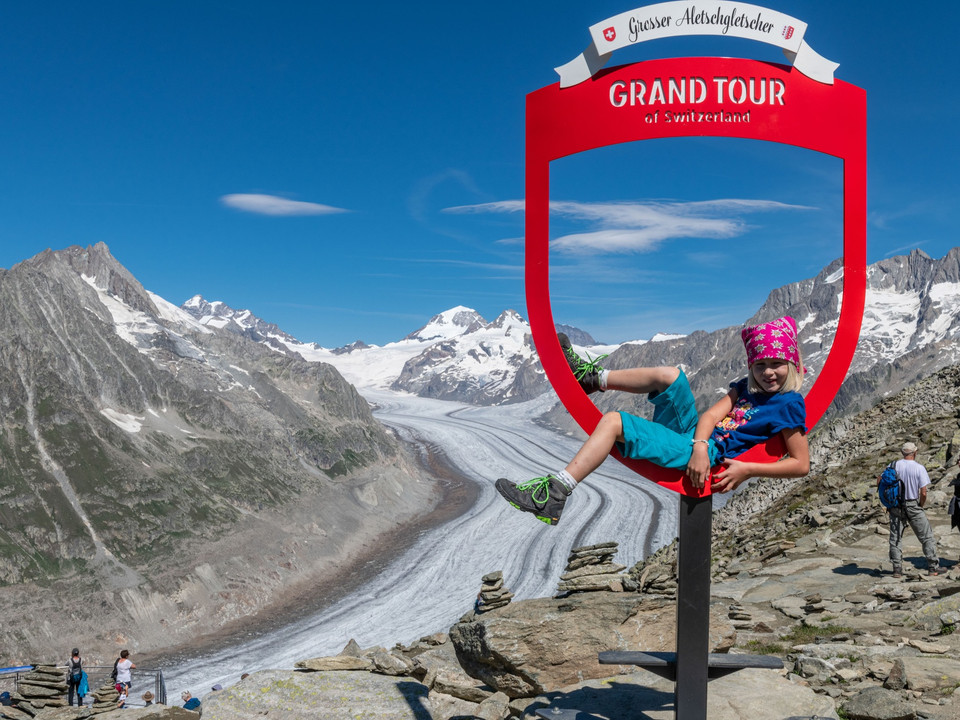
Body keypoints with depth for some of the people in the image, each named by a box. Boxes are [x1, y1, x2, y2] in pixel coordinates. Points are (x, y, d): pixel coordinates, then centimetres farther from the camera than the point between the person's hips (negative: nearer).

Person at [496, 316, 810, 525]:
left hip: (712, 453, -7)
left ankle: (553, 495, -23)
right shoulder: (746, 388, 14)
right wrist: (700, 446, -21)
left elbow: (801, 464, -9)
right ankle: (592, 377, 9)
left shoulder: (788, 405, -5)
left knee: (614, 422, -21)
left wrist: (747, 470, -18)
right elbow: (711, 414, 0)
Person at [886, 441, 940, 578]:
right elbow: (923, 492, -11)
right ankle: (933, 567, 9)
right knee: (927, 537, 10)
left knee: (895, 538, 8)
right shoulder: (919, 468, -9)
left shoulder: (894, 466, -1)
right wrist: (921, 506, 5)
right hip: (913, 505, -3)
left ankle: (897, 569, 6)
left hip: (895, 506, 3)